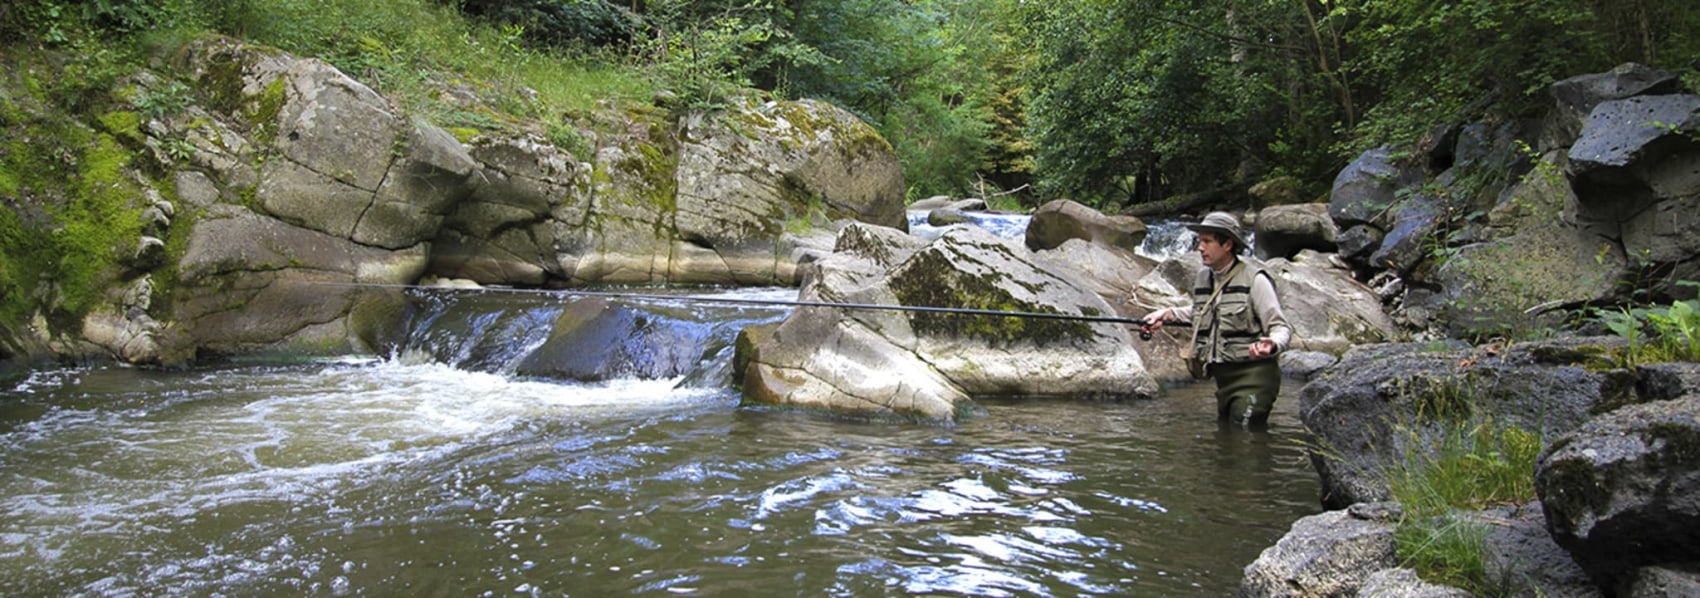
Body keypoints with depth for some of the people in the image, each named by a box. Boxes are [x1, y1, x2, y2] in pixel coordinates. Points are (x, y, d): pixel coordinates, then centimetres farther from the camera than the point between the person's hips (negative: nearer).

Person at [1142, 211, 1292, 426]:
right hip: (1223, 376, 8)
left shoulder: (1254, 279, -12)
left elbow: (1281, 327, -11)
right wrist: (1168, 314, 16)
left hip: (1253, 375, -8)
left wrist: (1271, 345, -33)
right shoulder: (1204, 277, 10)